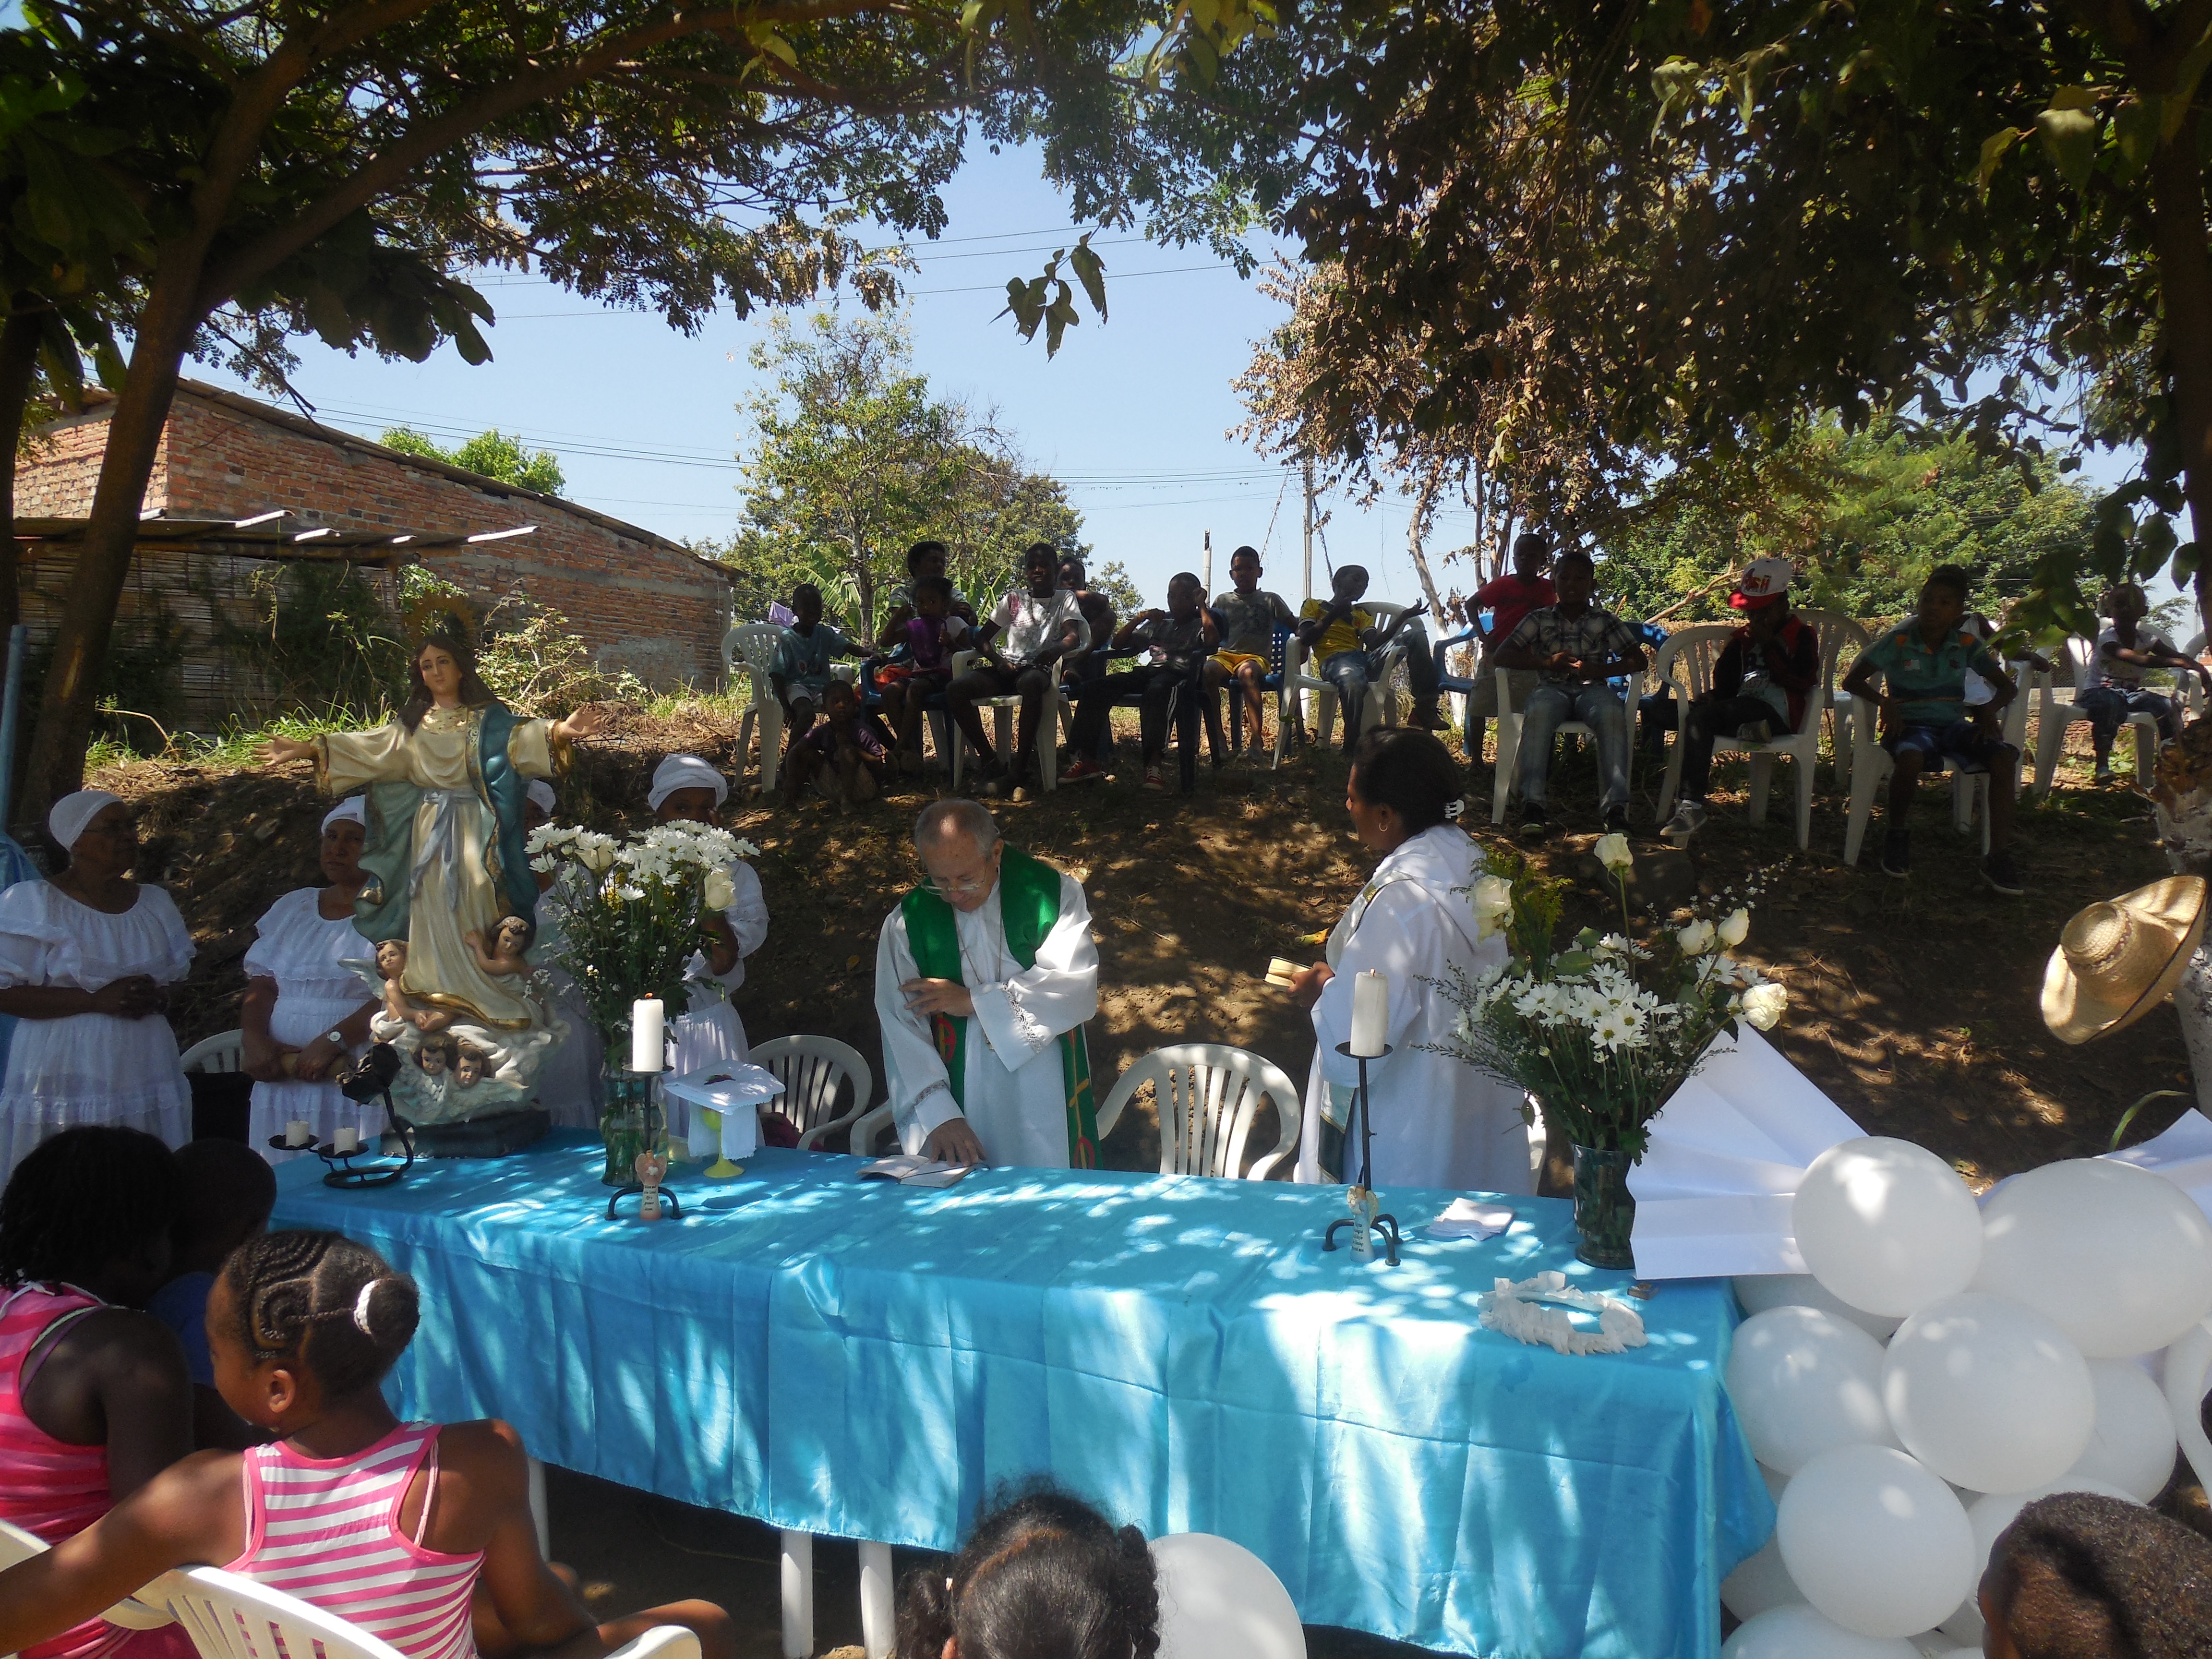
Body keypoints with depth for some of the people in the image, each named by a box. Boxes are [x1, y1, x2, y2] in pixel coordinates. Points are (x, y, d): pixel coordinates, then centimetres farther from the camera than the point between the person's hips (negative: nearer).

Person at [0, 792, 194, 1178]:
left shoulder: (155, 904, 11)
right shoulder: (33, 904, -3)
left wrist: (157, 998, -3)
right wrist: (97, 999, -17)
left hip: (144, 1071, 4)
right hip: (65, 1079, -4)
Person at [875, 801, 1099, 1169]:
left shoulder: (1053, 894, -5)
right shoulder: (907, 922, -2)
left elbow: (1077, 989, -15)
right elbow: (902, 1028, -7)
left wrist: (973, 1001, -15)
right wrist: (938, 1114, -19)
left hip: (1046, 1102, 0)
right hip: (960, 1099, 1)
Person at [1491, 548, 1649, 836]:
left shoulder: (1605, 620, 14)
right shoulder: (1539, 619, 14)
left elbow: (1638, 660, 7)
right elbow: (1502, 655, 5)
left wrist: (1598, 670, -11)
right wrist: (1547, 662, -9)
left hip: (1593, 688, 0)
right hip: (1552, 688, 0)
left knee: (1613, 713, -36)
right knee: (1539, 712, -38)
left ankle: (1614, 804, -39)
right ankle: (1534, 803, -42)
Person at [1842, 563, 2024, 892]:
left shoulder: (1966, 645, 5)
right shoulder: (1898, 642, -3)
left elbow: (2005, 686, 12)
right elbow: (1852, 681, -4)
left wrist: (1989, 709, -10)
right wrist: (1885, 702, -21)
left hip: (1954, 725, 4)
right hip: (1911, 724, -4)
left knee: (2005, 758, -25)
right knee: (1911, 758, -40)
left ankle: (1999, 857, -20)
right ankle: (1898, 835, -12)